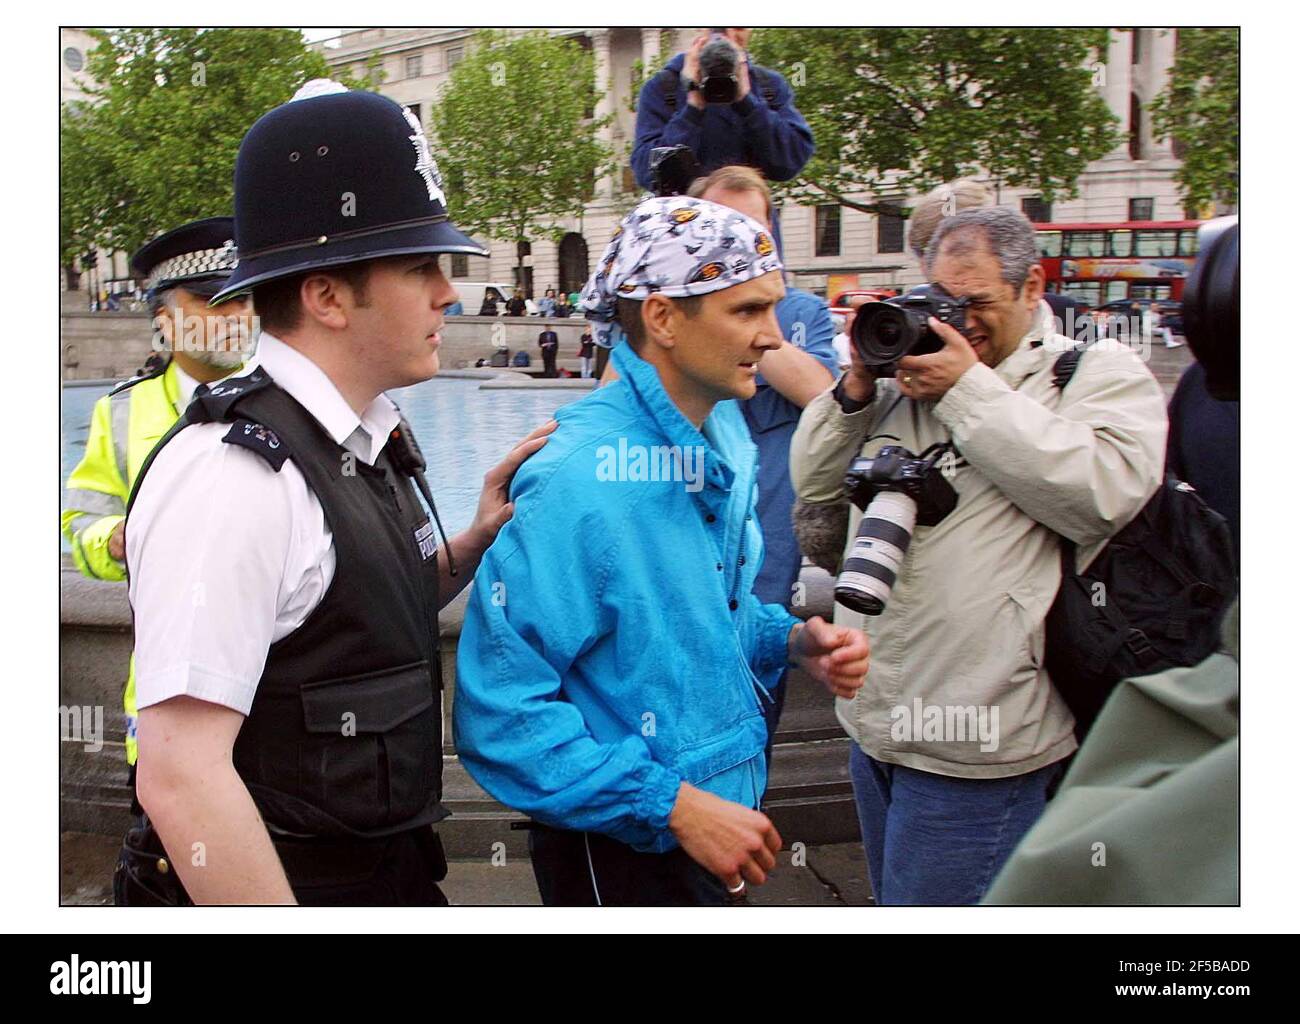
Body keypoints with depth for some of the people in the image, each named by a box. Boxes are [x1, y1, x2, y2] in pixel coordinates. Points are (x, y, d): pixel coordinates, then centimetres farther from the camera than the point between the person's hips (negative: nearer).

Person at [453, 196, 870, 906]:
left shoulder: (725, 435, 1)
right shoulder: (579, 483, -25)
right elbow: (500, 712, -25)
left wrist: (791, 641, -4)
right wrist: (676, 806, -24)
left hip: (718, 822, 8)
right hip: (621, 857, -8)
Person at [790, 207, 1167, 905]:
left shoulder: (1099, 372, -1)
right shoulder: (906, 377, 15)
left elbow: (1104, 492, -21)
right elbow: (814, 483, 15)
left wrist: (970, 391, -17)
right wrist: (856, 388, -2)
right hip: (874, 723, 7)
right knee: (894, 901, 20)